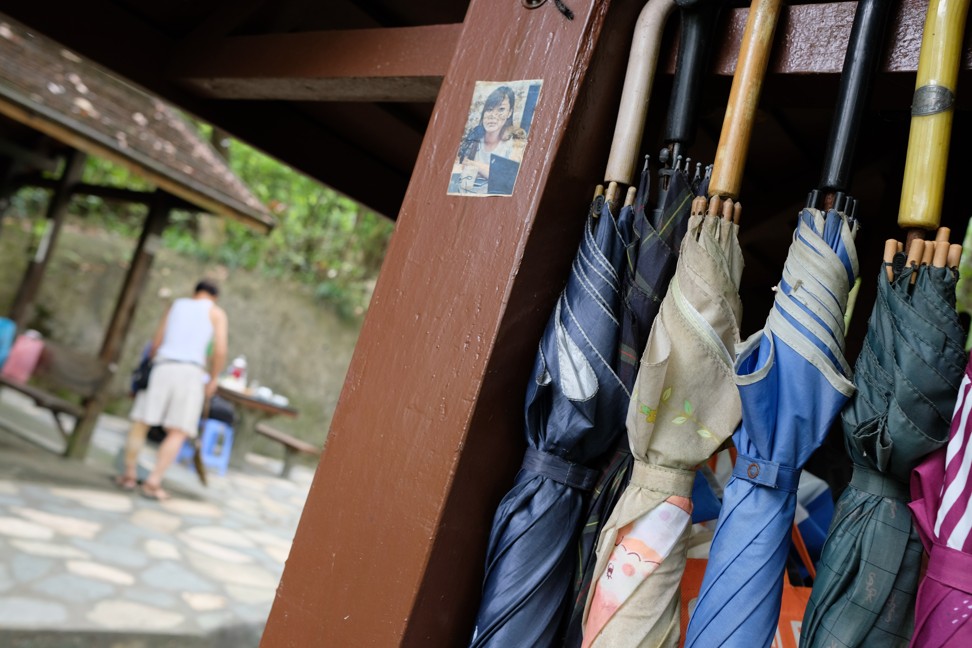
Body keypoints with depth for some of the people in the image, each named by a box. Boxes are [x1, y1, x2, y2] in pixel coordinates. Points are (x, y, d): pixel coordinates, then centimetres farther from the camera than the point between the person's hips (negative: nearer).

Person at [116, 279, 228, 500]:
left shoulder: (176, 305, 19)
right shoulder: (216, 313, 11)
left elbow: (156, 342, 18)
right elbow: (220, 351, -1)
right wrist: (213, 380, 11)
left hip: (163, 366, 3)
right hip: (191, 372, -3)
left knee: (141, 422, 11)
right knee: (178, 433, -2)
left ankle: (129, 474, 12)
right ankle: (153, 482, -12)